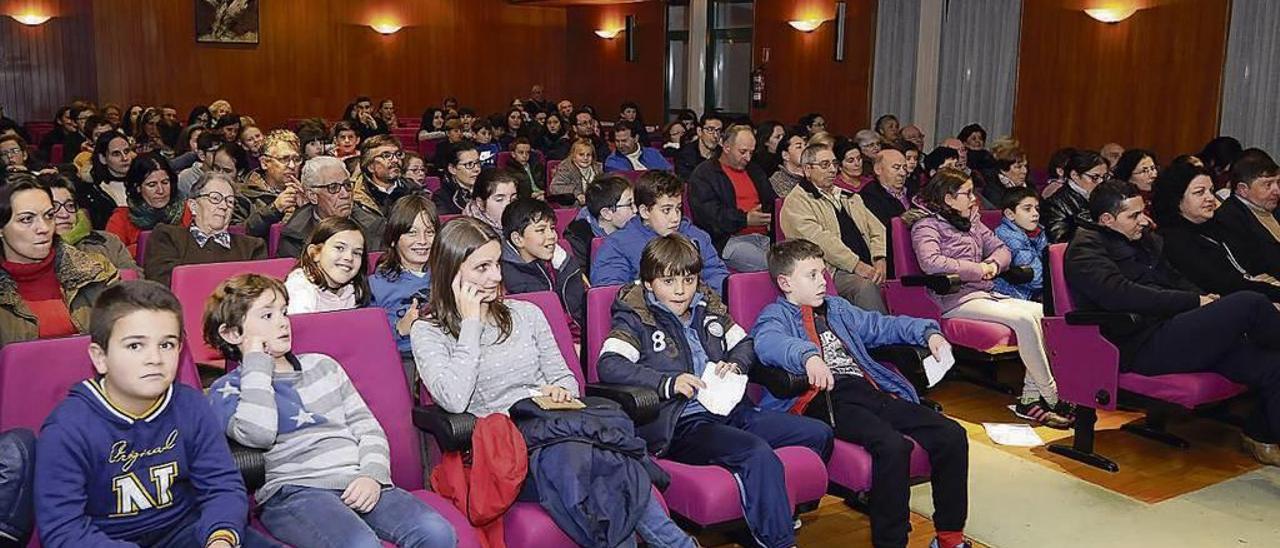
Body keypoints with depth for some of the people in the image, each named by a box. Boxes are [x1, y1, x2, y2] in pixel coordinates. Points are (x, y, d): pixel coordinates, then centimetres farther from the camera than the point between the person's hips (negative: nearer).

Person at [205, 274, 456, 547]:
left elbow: (367, 426, 20)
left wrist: (373, 474, -1)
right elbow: (259, 434, -12)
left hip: (358, 484, 4)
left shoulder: (323, 365, 25)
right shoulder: (227, 389, 11)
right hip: (293, 490, -4)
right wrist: (256, 363, 1)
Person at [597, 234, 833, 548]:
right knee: (758, 453, -33)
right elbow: (608, 366, -16)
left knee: (819, 433, 1)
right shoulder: (634, 318, 0)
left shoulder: (708, 306, 19)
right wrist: (669, 382, -27)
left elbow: (745, 344, 27)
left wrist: (736, 364, 1)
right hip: (681, 424, -7)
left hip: (731, 411, 8)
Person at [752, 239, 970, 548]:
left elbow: (882, 326, 33)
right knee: (893, 445, -33)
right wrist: (808, 355, -38)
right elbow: (768, 343, -18)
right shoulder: (776, 316, 6)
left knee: (951, 435, -10)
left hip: (868, 389, 7)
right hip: (824, 398, -7)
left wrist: (928, 332, 16)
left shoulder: (837, 308, 30)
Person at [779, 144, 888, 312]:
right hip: (834, 271, -7)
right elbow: (819, 239, -10)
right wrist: (856, 265, -18)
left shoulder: (849, 197, 29)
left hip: (868, 267, 7)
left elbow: (876, 229, 21)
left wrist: (880, 259, -1)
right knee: (866, 286, -34)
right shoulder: (796, 201, 3)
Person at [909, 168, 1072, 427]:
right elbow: (930, 262, -23)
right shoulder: (926, 225, -4)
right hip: (957, 299, -8)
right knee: (1023, 319, -26)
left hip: (986, 293, 8)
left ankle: (1030, 398, -14)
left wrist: (993, 264, -3)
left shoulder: (971, 220, 21)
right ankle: (1051, 398, -14)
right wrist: (977, 269, -15)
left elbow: (1001, 249, 22)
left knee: (1042, 313, -14)